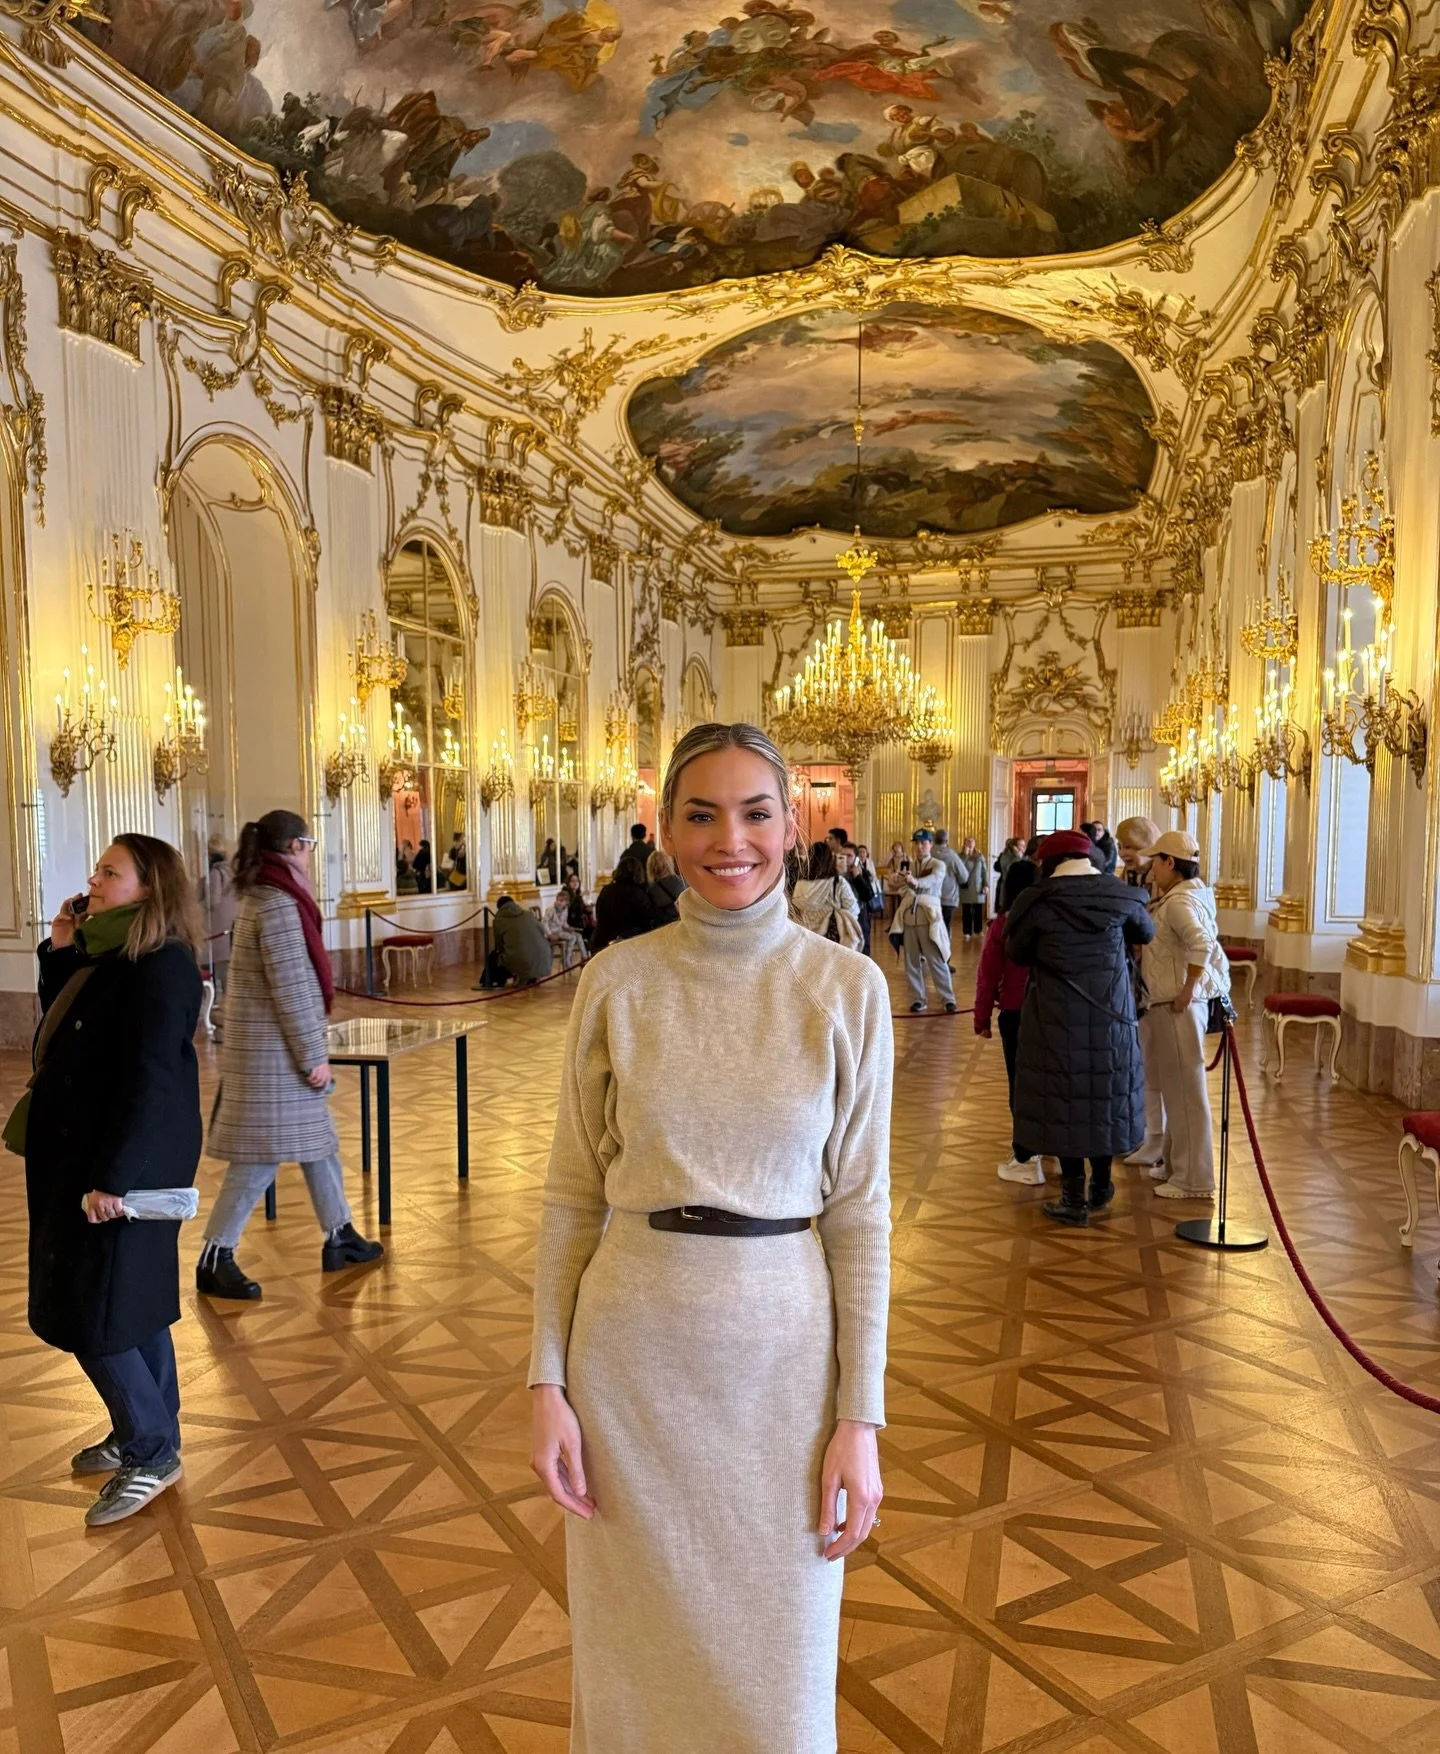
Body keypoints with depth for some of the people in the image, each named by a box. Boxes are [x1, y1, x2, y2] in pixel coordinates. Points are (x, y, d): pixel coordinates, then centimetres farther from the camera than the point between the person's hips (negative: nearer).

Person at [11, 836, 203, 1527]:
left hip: (125, 1162, -9)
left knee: (91, 1312, -2)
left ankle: (152, 1451, 14)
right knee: (131, 1300, 18)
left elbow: (149, 1080, -24)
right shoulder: (107, 957, 9)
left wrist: (112, 1178, -25)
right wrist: (60, 955, 4)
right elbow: (63, 1035, 13)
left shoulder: (160, 967, -20)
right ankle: (143, 1435, 33)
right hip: (81, 1152, 9)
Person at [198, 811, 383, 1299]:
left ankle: (339, 1238, 27)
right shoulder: (278, 905, -19)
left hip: (274, 1048, 10)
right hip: (274, 1052, -10)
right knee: (261, 1158, -2)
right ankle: (215, 1260, 7)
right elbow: (290, 991, -21)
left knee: (318, 1143, 17)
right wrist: (314, 1056, -16)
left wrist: (311, 1051, 18)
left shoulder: (264, 898, 12)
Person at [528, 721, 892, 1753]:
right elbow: (574, 1194, 1)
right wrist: (549, 1384, -1)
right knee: (637, 1647, 18)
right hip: (633, 1348, 1)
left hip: (784, 1354, 0)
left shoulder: (847, 987, -6)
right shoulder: (617, 982, -4)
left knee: (777, 1669, 16)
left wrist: (861, 1416, -4)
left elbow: (860, 1210, -3)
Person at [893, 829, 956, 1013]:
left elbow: (932, 880, -25)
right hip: (909, 916, 4)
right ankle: (918, 999, 14)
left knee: (936, 960, -4)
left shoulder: (938, 866, -2)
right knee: (912, 961, 6)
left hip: (929, 916, -4)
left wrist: (915, 882, -45)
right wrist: (900, 879, -18)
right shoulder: (908, 865, 14)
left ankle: (948, 998, 6)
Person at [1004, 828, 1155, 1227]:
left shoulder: (1037, 900, -10)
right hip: (1111, 1016, 3)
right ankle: (1101, 1187, 29)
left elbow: (1015, 952, 2)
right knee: (1105, 1094, 16)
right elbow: (1147, 932, 18)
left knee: (1064, 1100, 5)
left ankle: (1074, 1198, 9)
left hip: (1057, 1018, -3)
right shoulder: (1118, 895, -1)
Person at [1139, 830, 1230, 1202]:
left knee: (1185, 1088, -2)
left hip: (1177, 1006, -11)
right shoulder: (1176, 896, 13)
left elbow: (1202, 943, -32)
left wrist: (1188, 989, -25)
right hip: (1166, 1004, 11)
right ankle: (1176, 1165, 30)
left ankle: (1193, 1179, 7)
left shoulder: (1179, 901, -18)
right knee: (1175, 1087, 18)